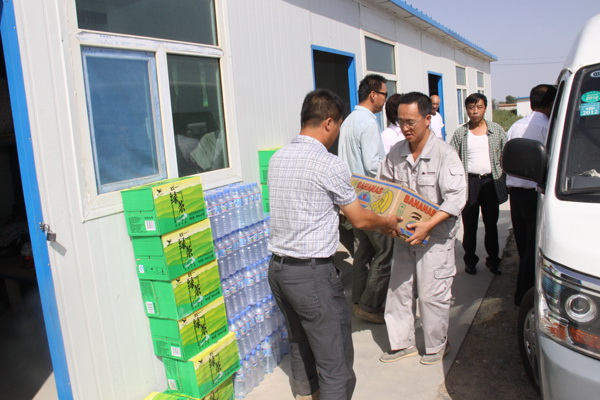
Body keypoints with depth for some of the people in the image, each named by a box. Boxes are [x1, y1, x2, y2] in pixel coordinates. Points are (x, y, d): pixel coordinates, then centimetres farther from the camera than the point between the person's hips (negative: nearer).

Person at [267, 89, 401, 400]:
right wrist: (388, 223, 16)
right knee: (335, 361, 3)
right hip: (311, 272, -8)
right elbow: (359, 220, -4)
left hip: (277, 267, 8)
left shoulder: (277, 158, 7)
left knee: (300, 342, 27)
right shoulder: (329, 164, -15)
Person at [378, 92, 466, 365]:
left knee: (432, 295, 5)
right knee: (399, 290, 13)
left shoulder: (444, 154, -14)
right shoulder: (396, 153, 2)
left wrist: (428, 225, -29)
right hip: (404, 234, 5)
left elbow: (456, 197, -20)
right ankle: (402, 343, 30)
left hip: (435, 236, -5)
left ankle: (438, 345, 29)